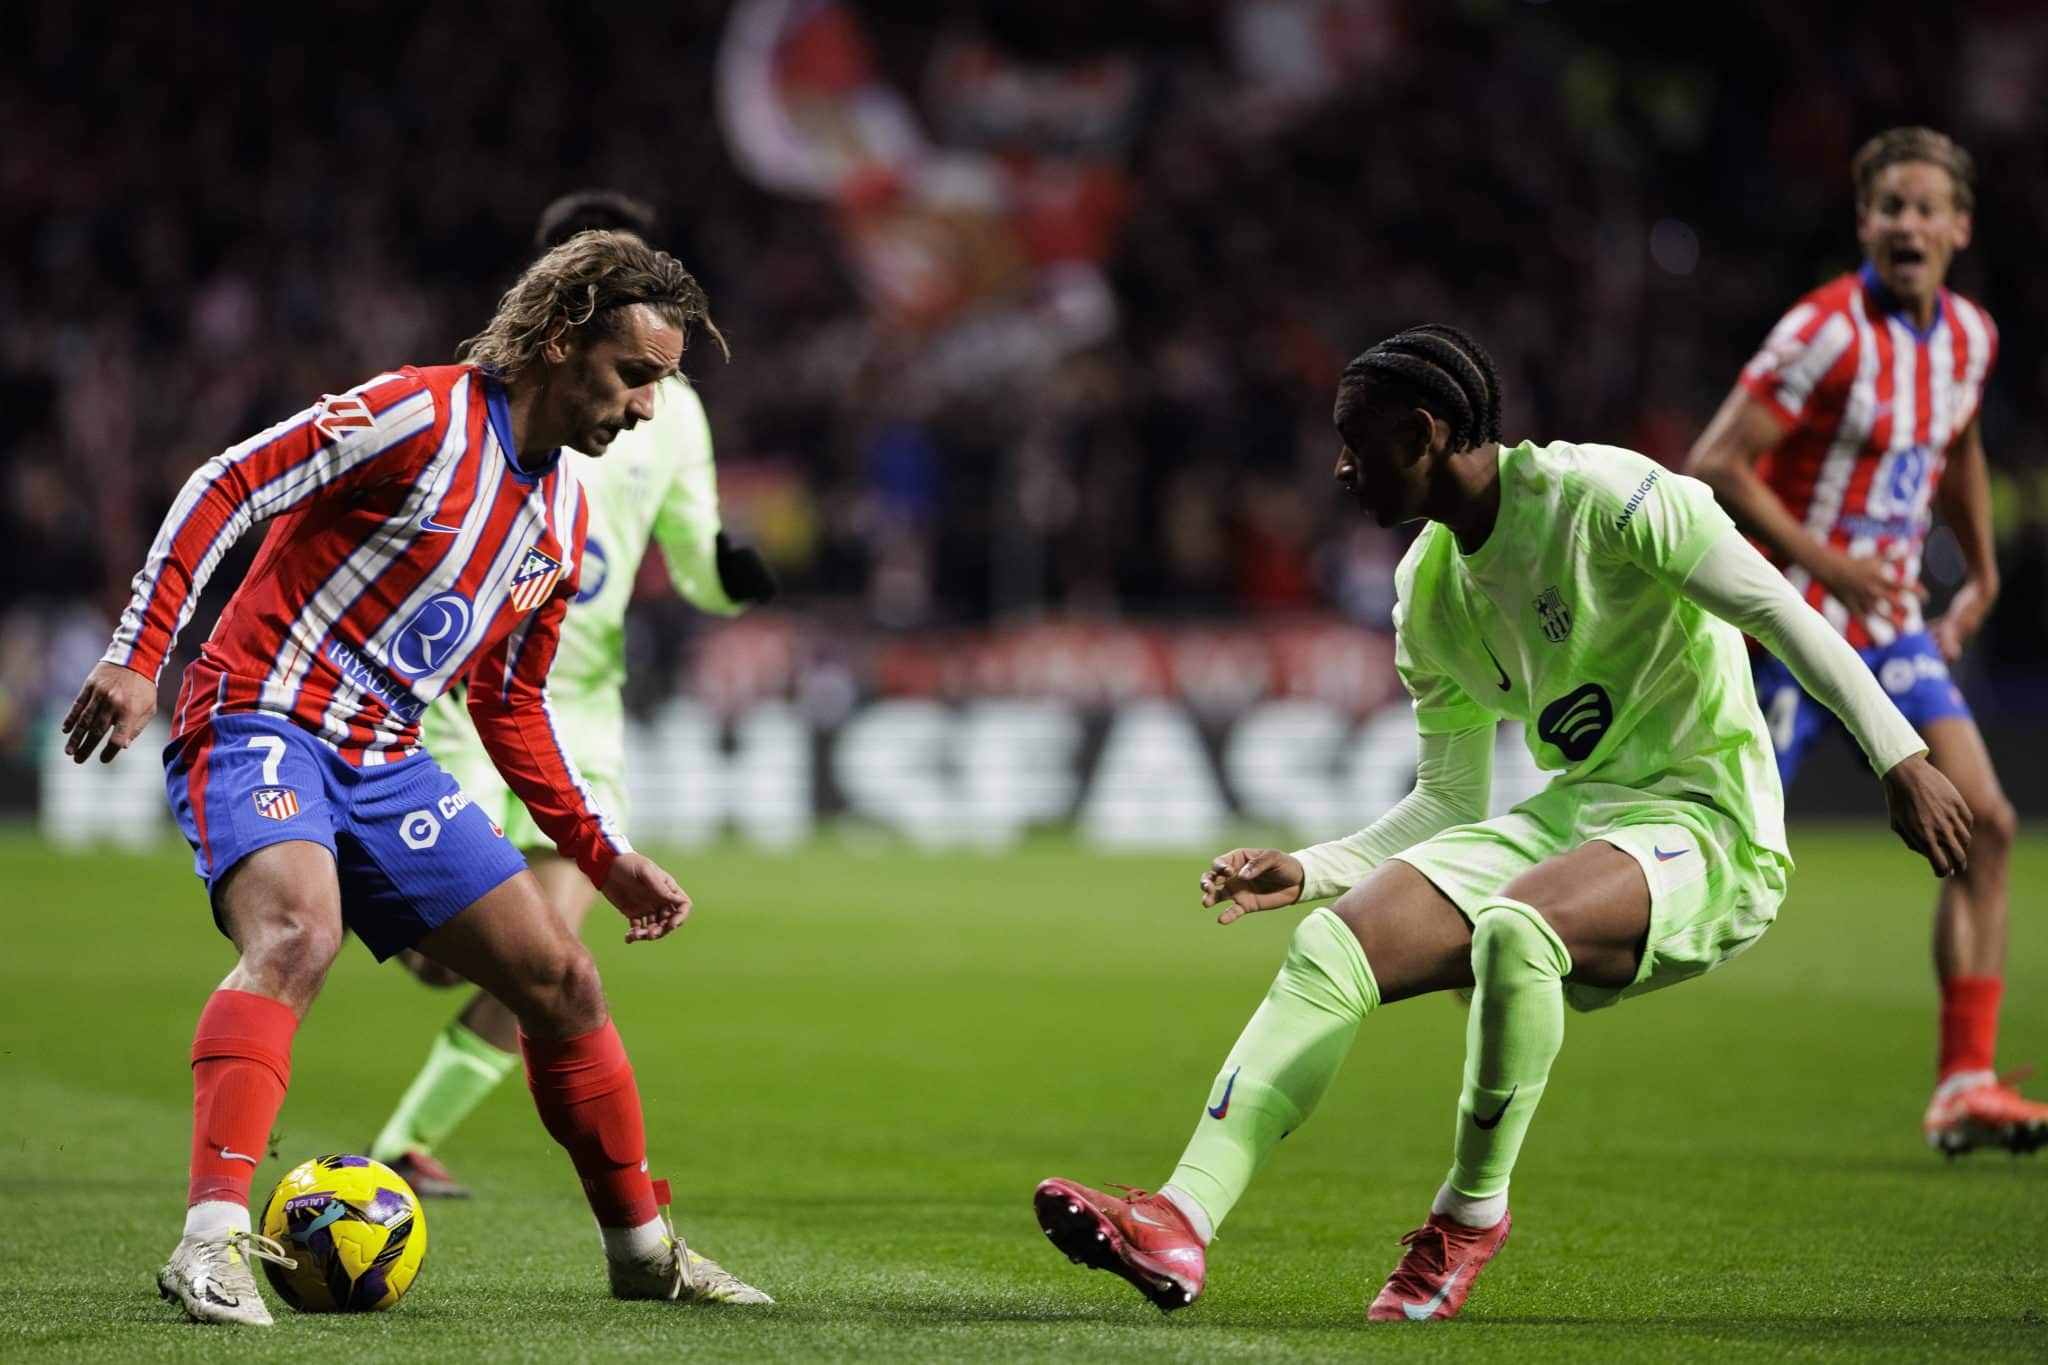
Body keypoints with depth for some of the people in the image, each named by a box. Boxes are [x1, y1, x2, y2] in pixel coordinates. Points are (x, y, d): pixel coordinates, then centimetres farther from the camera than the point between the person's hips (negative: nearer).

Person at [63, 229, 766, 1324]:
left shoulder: (563, 517, 13)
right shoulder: (422, 416, -13)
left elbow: (510, 703, 23)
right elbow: (225, 487, -15)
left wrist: (605, 856, 19)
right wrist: (138, 657, -22)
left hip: (385, 764, 8)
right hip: (261, 727, -8)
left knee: (561, 979, 7)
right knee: (298, 929, -36)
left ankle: (643, 1251, 24)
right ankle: (212, 1239, -42)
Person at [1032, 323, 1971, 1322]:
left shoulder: (1597, 496, -12)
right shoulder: (1428, 591, 11)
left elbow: (1781, 612, -11)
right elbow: (1451, 802, 17)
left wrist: (1899, 759, -14)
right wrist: (1307, 870, 5)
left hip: (1702, 818, -7)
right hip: (1569, 816, 7)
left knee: (1513, 931, -37)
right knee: (1329, 948, -14)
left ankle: (1470, 1215, -15)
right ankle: (1181, 1222, -25)